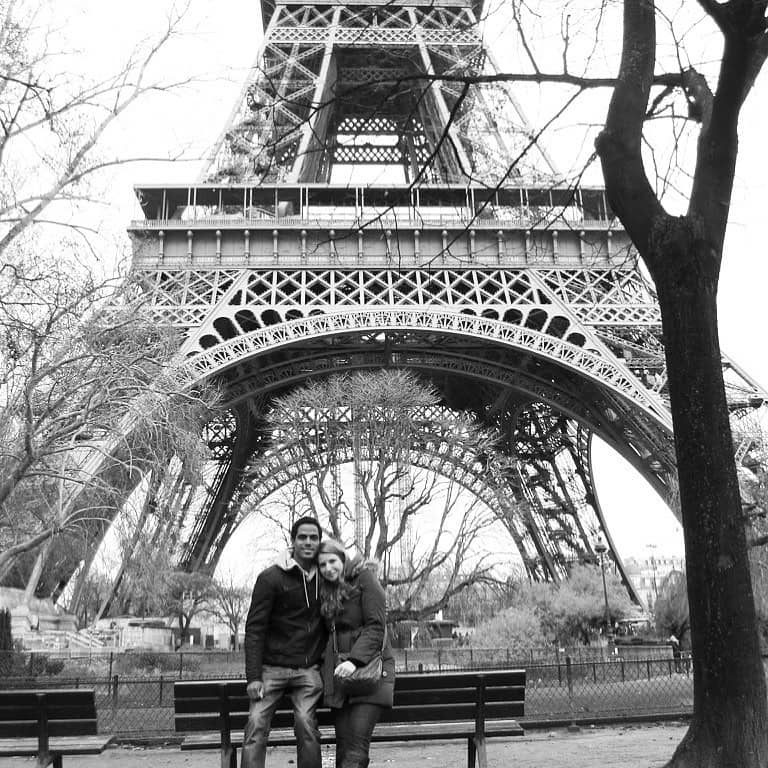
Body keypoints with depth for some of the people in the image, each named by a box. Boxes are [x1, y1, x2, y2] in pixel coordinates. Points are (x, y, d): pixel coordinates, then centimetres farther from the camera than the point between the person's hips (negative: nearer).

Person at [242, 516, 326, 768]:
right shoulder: (271, 578, -5)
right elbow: (255, 628, -7)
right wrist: (253, 676, -13)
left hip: (308, 670, 2)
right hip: (272, 668, -2)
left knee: (307, 728, -11)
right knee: (256, 726, -11)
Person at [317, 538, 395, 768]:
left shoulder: (365, 579, -3)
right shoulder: (326, 591, 16)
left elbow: (376, 627, -11)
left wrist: (355, 659, -21)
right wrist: (326, 662, 3)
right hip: (338, 670, 6)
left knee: (357, 747, -13)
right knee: (343, 746, 0)